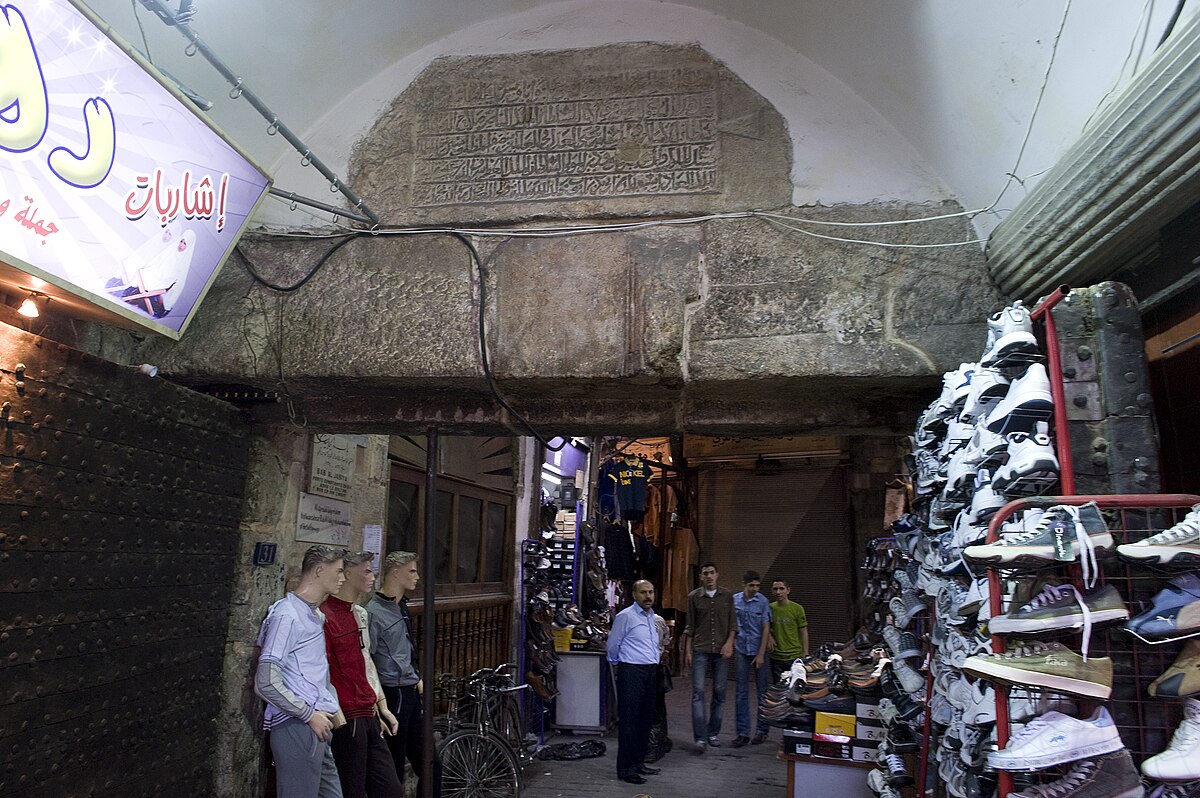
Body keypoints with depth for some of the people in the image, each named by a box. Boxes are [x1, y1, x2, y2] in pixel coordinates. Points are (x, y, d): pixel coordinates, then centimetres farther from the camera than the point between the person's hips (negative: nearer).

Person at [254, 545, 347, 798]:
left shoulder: (316, 616, 16)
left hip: (318, 727, 9)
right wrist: (310, 715, -14)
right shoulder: (287, 615, -13)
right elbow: (266, 683, -19)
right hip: (297, 728, -9)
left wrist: (331, 708, 14)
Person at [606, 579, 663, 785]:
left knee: (646, 720, 12)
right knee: (629, 720, -4)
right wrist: (617, 664, 11)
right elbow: (613, 645, -2)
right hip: (632, 672, -8)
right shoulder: (625, 616, -9)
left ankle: (639, 763, 24)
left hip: (651, 672, 8)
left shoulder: (654, 618, 15)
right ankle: (626, 768, 2)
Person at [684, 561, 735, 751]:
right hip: (700, 650, -1)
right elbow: (690, 626, 6)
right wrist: (688, 650, 3)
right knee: (698, 691, -8)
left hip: (721, 651, 1)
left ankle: (714, 733, 19)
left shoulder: (727, 596, 5)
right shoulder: (694, 597, 2)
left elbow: (732, 623, 7)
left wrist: (729, 643, -7)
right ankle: (700, 737, -6)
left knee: (719, 692, 6)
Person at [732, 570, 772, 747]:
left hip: (759, 651, -2)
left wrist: (761, 654, -11)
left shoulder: (763, 601, -8)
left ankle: (761, 730, 21)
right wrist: (732, 642, 3)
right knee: (741, 693, 4)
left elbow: (766, 628, -8)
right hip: (741, 651, 2)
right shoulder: (734, 600, -1)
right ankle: (743, 732, 11)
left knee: (762, 691, 8)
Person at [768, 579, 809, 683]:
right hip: (776, 658, 3)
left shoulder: (797, 609, -6)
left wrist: (805, 655, -4)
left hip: (795, 657, -3)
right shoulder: (770, 608, 2)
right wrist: (769, 637, -5)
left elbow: (804, 633, -2)